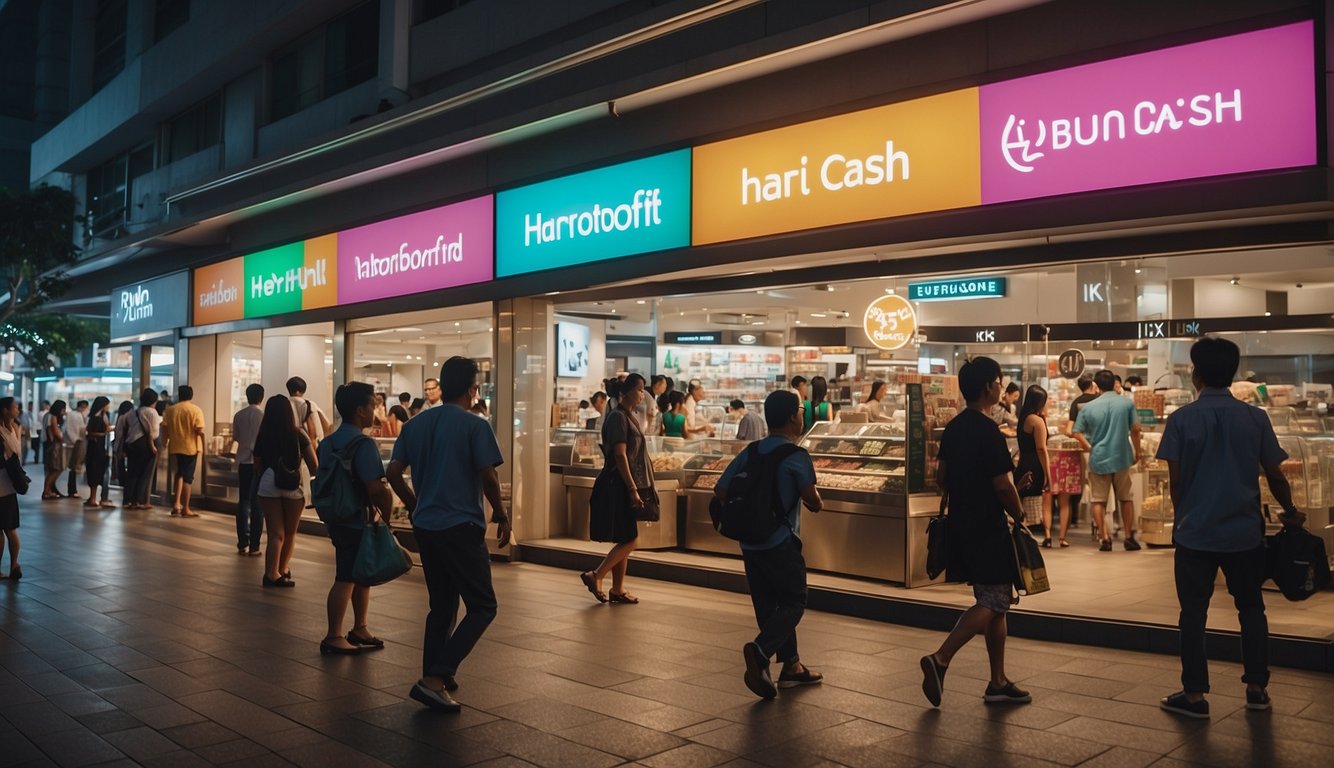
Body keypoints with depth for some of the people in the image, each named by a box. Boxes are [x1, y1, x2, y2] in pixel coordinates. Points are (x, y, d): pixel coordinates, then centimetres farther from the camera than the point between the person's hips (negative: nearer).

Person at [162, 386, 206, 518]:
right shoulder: (196, 410, -8)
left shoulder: (170, 409, 4)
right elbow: (199, 431, -15)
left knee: (180, 474, 21)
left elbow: (165, 429, 3)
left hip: (175, 447, 4)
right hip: (191, 447, -4)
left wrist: (167, 444, 15)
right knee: (187, 477, 2)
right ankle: (185, 509, 5)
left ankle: (176, 503, 9)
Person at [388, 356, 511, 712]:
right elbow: (488, 478, -14)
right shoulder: (475, 426, -10)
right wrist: (501, 515, 1)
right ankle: (434, 679, -8)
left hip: (425, 526, 7)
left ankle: (435, 679, 22)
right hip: (462, 527, -7)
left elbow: (393, 473, 8)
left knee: (442, 605, 19)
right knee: (482, 607, 1)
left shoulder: (415, 424, 9)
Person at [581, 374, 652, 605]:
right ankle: (595, 576, -1)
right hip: (618, 487, -10)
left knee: (624, 540, 11)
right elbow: (620, 456, -19)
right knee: (630, 540, -7)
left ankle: (618, 589, 17)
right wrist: (633, 489, -21)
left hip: (626, 487, 10)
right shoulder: (617, 417, -14)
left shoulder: (631, 417, 15)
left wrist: (636, 488, 19)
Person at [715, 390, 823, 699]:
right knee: (793, 603, 2)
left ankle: (791, 664, 22)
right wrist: (818, 503, 10)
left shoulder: (750, 452, 6)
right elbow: (813, 501, -13)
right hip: (781, 543, -6)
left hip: (750, 543, 6)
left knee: (768, 604, 14)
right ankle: (760, 650, -19)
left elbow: (720, 492, 2)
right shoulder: (796, 456, -11)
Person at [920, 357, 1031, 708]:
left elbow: (940, 477, 14)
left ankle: (998, 682, 20)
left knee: (994, 602, 15)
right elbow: (1003, 485, -19)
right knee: (993, 602, -3)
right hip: (988, 529, -9)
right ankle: (940, 659, -12)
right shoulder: (988, 431, -17)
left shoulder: (953, 428, 9)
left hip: (961, 525, 9)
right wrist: (1018, 514, -3)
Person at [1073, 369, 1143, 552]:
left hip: (1098, 459, 0)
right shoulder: (1127, 403, -4)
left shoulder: (1088, 408, -3)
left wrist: (1091, 449, 5)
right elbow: (1135, 429, -3)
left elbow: (1077, 433, -4)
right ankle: (1129, 537, 18)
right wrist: (1137, 452, 8)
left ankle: (1105, 538, 4)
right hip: (1121, 458, 1)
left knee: (1099, 501, 7)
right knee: (1126, 498, 15)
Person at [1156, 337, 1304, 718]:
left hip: (1195, 532, -2)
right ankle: (1256, 688, 22)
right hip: (1244, 531, 2)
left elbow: (1175, 479, -6)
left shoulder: (1182, 418, -7)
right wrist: (1291, 513, 20)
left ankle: (1194, 695, 9)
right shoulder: (1255, 417, -1)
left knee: (1193, 612, 5)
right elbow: (1274, 475, 3)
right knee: (1251, 608, 17)